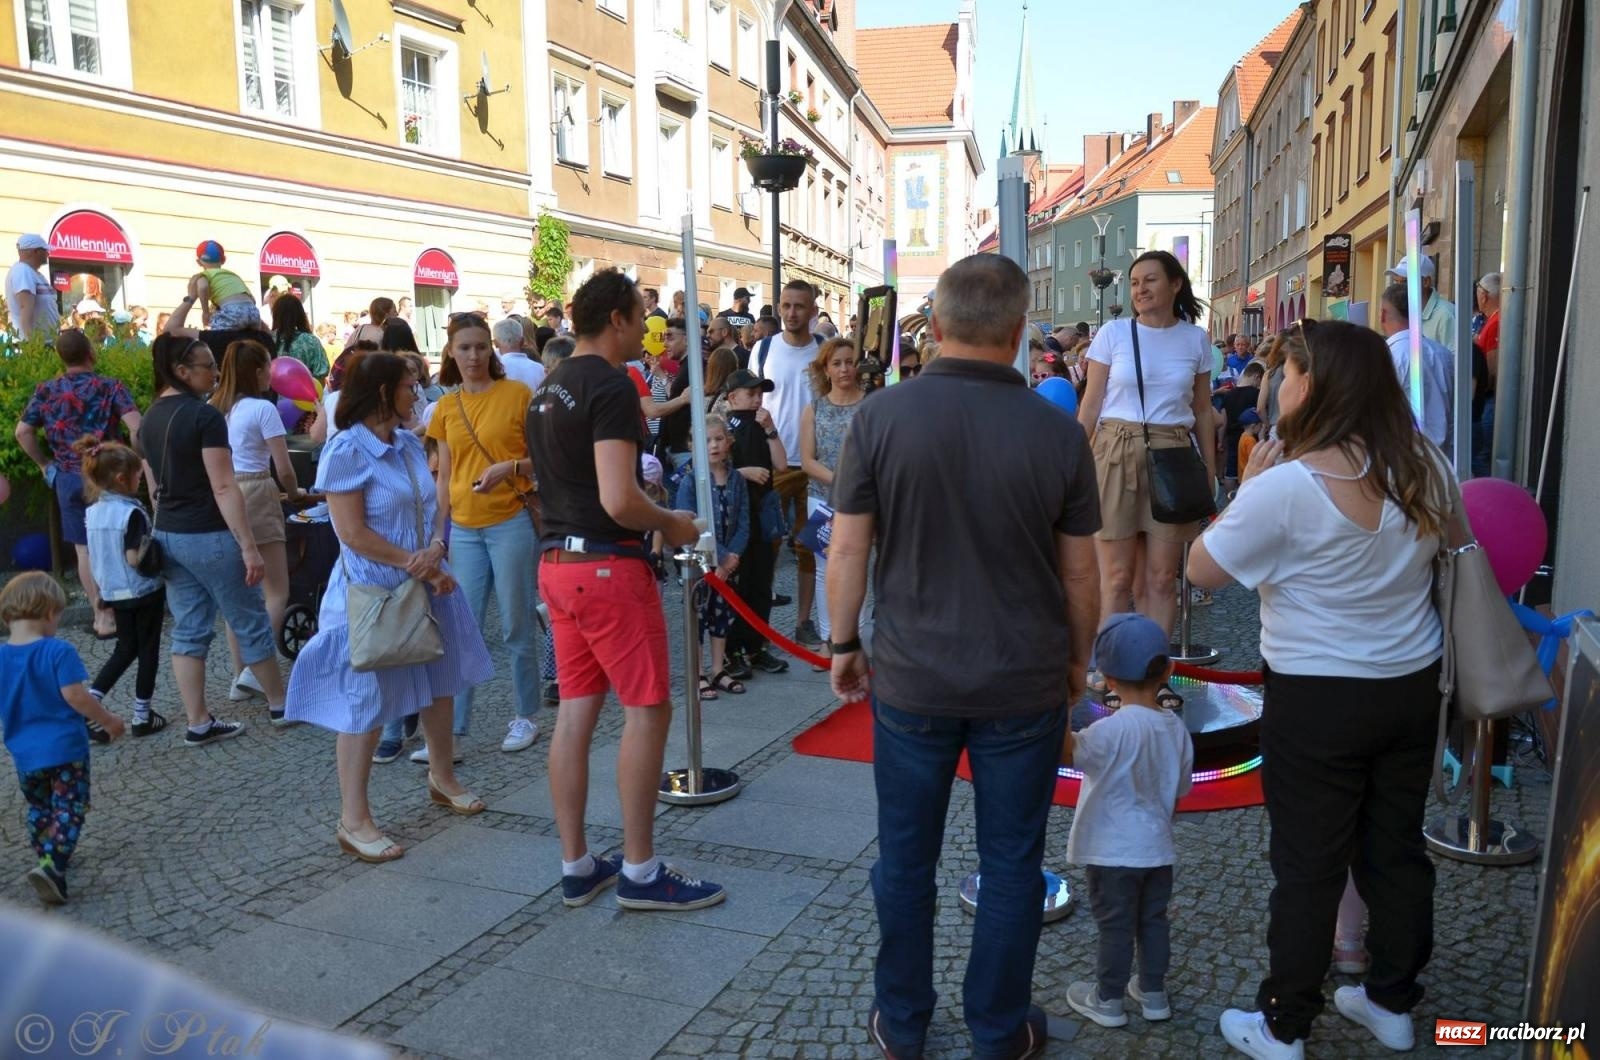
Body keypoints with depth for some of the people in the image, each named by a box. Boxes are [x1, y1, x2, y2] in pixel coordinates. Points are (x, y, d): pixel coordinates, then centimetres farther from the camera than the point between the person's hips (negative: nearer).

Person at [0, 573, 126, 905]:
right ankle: (52, 865, -16)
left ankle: (49, 862, 32)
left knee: (39, 809, 22)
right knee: (69, 810, 0)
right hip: (64, 747, -5)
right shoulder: (58, 652, -16)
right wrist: (108, 720, -6)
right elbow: (74, 695, -19)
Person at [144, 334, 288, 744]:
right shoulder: (205, 416, -16)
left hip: (167, 536, 8)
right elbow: (223, 488, -20)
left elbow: (156, 486, 15)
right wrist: (249, 546, -19)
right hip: (208, 537, -8)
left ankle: (198, 724, 14)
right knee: (251, 624, 7)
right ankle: (280, 705, 20)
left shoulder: (151, 419, 8)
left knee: (188, 631, 10)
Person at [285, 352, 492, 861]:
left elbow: (433, 506, 6)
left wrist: (435, 551, -14)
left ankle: (442, 778, 40)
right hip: (372, 595, -8)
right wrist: (417, 566, -17)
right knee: (365, 704, -1)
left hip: (426, 586, 8)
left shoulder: (410, 443, 8)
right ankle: (353, 820, 10)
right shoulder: (346, 452, -15)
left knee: (439, 685, 19)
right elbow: (353, 533, -19)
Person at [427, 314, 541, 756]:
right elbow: (444, 478, 14)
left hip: (513, 521, -4)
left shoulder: (517, 394, -3)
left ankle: (525, 716, 21)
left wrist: (511, 467, -18)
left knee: (517, 627, 5)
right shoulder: (445, 408, 10)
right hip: (465, 528, 4)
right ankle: (452, 729, 11)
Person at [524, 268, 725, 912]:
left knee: (576, 710, 11)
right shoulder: (611, 386, -14)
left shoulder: (549, 389, 15)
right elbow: (619, 500, -23)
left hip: (556, 560, 9)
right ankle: (639, 873, 6)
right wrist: (671, 524, -6)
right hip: (608, 564, -9)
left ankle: (575, 868, 18)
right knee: (649, 709, -1)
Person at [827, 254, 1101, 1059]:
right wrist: (1078, 659, 14)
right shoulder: (1058, 433, -8)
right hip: (1025, 685, 0)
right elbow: (1079, 573, -1)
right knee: (1011, 865, 15)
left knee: (905, 857, 15)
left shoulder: (880, 417, -10)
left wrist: (844, 644, 7)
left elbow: (847, 550, -6)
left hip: (912, 680, 0)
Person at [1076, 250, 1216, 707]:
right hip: (1116, 452, -2)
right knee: (1118, 576, 1)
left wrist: (1210, 472, 9)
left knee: (1161, 577, 4)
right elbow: (1090, 404, 1)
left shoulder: (1196, 339, 7)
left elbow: (1203, 412, 11)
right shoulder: (1113, 332, 1)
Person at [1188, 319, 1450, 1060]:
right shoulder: (1425, 468, -3)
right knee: (1397, 849, 19)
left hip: (1318, 699, -6)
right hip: (1413, 685, 6)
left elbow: (1202, 569, -13)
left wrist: (1246, 487, -5)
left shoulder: (1286, 486, -23)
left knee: (1309, 866, 7)